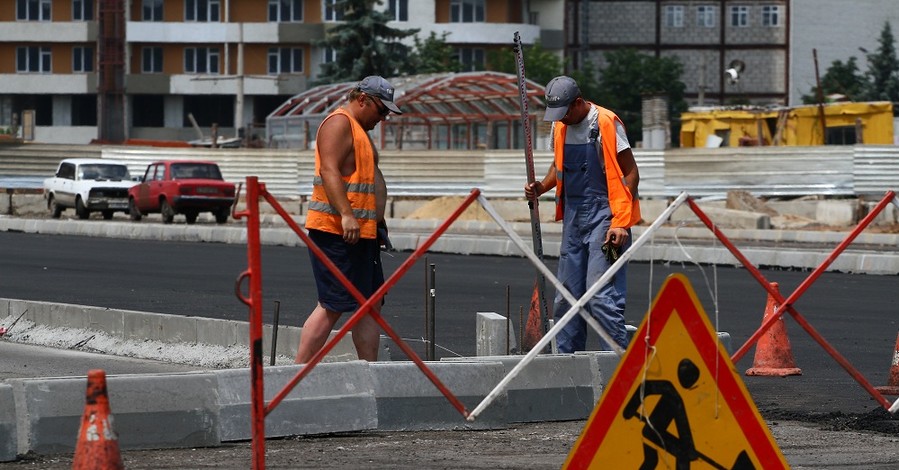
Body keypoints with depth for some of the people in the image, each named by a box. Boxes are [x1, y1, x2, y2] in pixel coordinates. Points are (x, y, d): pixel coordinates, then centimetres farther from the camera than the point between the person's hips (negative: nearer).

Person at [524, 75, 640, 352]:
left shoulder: (606, 123, -11)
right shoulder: (559, 127, 10)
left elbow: (630, 174, -10)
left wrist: (620, 223, -16)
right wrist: (542, 187, 5)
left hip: (603, 215, -7)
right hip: (573, 217, 7)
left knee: (601, 296, -15)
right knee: (567, 296, 9)